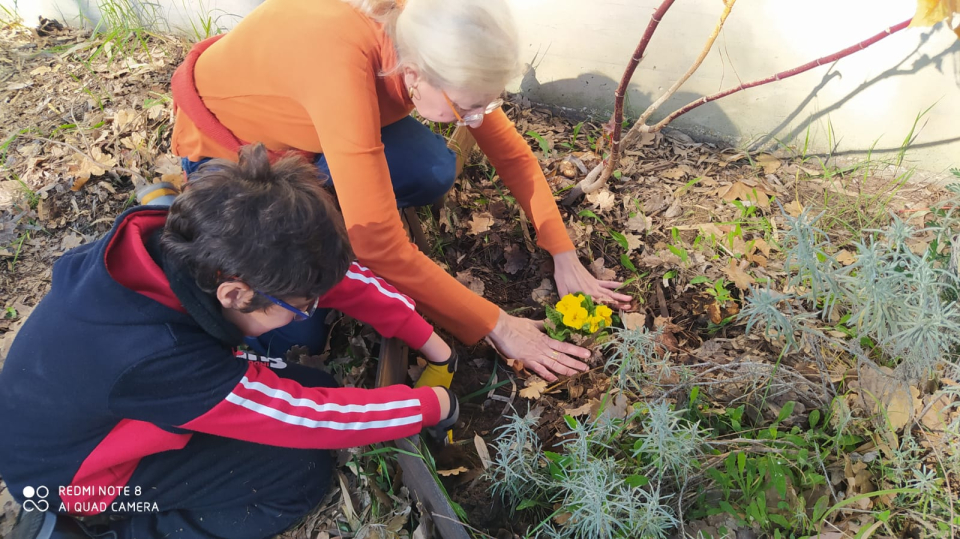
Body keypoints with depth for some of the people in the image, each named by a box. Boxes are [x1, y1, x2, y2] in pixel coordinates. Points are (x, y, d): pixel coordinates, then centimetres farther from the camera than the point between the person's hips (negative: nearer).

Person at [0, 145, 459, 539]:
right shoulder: (158, 361, -42)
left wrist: (429, 340, -9)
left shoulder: (203, 243, -25)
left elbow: (332, 273, -13)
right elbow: (312, 418, -31)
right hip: (69, 468, -6)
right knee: (302, 472, -14)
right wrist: (434, 406, -20)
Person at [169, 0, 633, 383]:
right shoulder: (341, 60, -43)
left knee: (432, 172, -22)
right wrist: (495, 326, -31)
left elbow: (509, 150, -12)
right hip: (224, 143, -5)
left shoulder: (426, 39, -24)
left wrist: (565, 257, -16)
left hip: (306, 126, 5)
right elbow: (380, 246, -41)